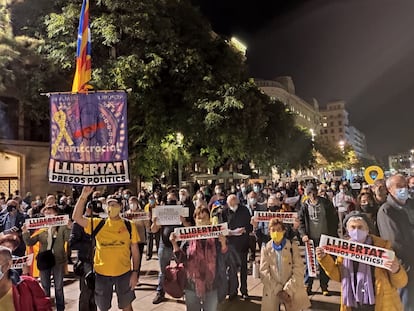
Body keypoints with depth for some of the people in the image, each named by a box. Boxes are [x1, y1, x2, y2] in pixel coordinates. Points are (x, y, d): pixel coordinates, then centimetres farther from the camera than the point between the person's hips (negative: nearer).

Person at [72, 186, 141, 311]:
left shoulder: (129, 225, -4)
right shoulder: (97, 224, -1)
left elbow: (135, 251, -2)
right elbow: (77, 217, -11)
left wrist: (135, 272, -6)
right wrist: (83, 197, -19)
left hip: (124, 273, -1)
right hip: (101, 273, 1)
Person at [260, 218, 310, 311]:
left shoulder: (293, 246, -2)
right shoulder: (266, 248, 1)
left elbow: (299, 271, -7)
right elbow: (264, 273, -3)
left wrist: (287, 290, -13)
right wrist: (278, 290, -11)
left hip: (292, 291, -1)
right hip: (272, 292, 1)